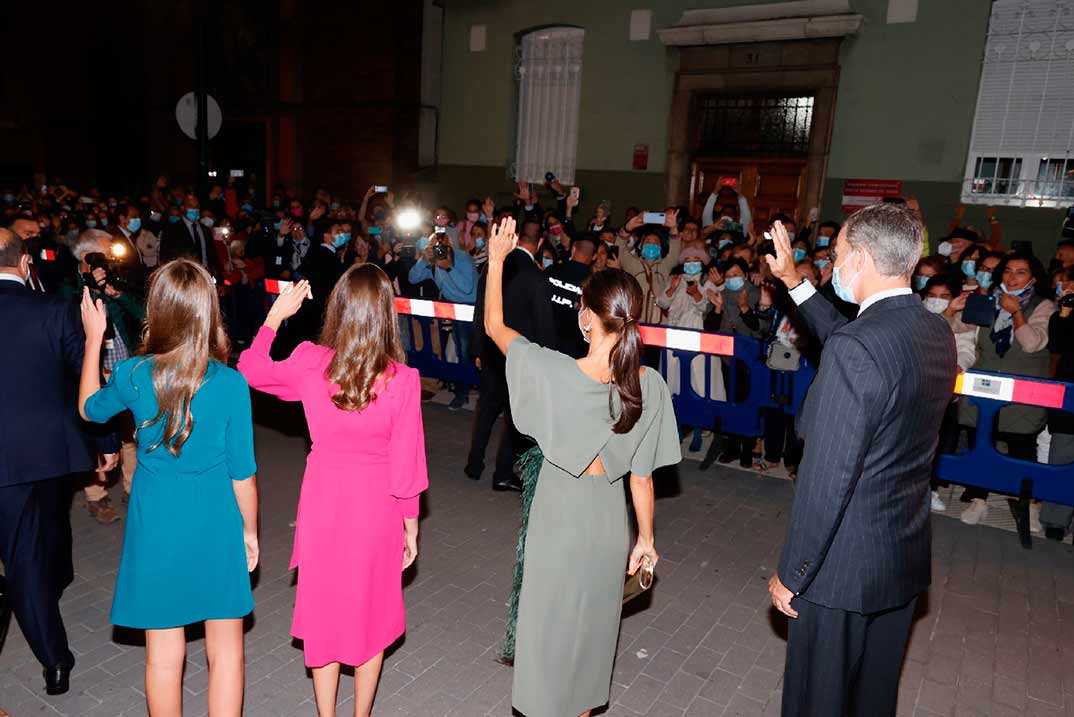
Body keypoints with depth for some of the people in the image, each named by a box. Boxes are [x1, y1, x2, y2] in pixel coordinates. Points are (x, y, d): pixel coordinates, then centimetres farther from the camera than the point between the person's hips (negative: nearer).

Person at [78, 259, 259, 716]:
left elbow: (89, 408, 14)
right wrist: (250, 530, 7)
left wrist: (94, 337, 20)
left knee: (164, 653, 17)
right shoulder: (230, 383, -16)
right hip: (215, 526, -1)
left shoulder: (133, 375, -11)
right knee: (225, 649, 14)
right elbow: (242, 471, -8)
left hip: (156, 526, 2)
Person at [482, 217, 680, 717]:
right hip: (609, 520, 4)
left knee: (550, 623, 16)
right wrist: (646, 537, 7)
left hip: (559, 516, -4)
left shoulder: (554, 372, -23)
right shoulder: (649, 386, -14)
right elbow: (642, 474, -6)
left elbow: (494, 325, -7)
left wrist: (496, 258, 3)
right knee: (592, 622, 24)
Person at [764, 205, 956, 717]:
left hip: (845, 563, -7)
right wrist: (795, 282, 22)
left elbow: (825, 478, -25)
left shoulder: (855, 348, -27)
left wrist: (791, 574, -15)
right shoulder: (938, 334, 0)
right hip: (906, 556, 8)